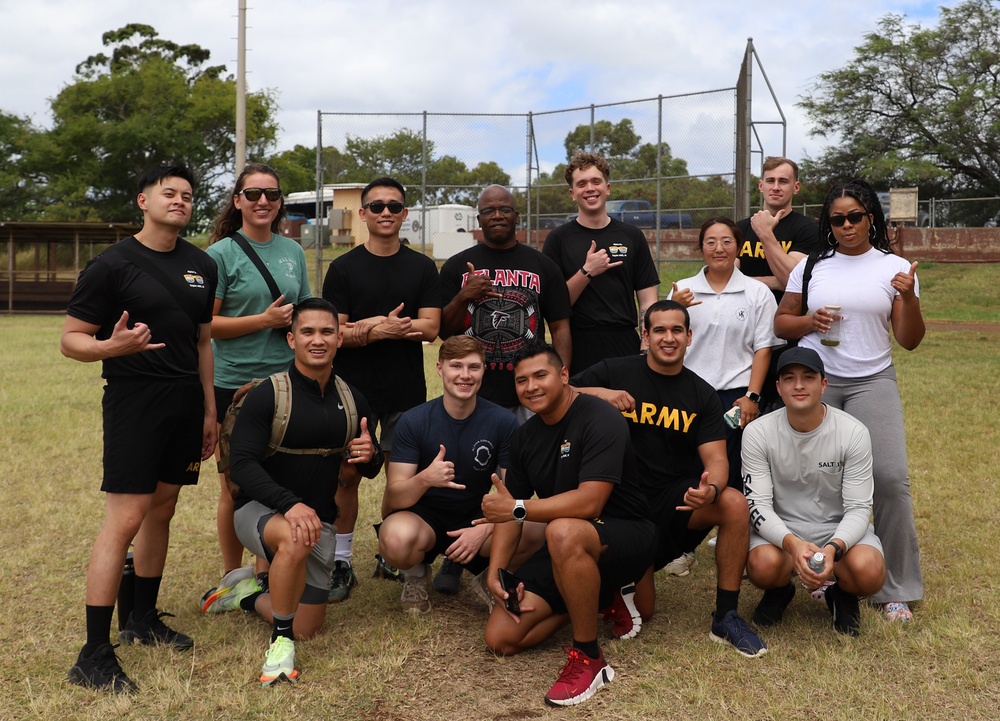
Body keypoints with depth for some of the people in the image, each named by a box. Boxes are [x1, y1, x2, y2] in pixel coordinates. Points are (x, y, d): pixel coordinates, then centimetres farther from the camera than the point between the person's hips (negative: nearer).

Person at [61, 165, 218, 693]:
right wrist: (111, 347, -28)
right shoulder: (112, 265, -7)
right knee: (124, 519, -10)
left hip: (186, 405, 6)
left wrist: (209, 410, 15)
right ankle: (94, 655, -3)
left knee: (162, 510, 13)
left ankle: (143, 618, 28)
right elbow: (70, 339, -7)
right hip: (134, 403, -6)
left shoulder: (201, 266, 11)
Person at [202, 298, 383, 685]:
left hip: (319, 521, 5)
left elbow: (368, 470, 8)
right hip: (260, 510, -5)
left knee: (307, 629, 4)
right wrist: (290, 504, -36)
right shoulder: (267, 395, -14)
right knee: (295, 538, -41)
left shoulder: (351, 399, 1)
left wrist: (370, 456, -17)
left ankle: (249, 595, 33)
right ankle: (280, 642, -20)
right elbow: (242, 464, -22)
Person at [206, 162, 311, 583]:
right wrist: (265, 319, -17)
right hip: (235, 382, -4)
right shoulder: (222, 253, -6)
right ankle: (232, 574, 23)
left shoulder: (293, 251, 9)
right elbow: (206, 324, -11)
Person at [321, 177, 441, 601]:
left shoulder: (422, 268, 6)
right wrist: (381, 330, -21)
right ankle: (341, 562, 13)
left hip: (406, 391, 1)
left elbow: (430, 328, -5)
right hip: (353, 390, -1)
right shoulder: (343, 268, 2)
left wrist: (368, 325, -16)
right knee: (346, 475, 3)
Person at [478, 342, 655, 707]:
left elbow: (589, 502, -29)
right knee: (500, 638, -4)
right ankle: (600, 599, 14)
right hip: (569, 551, 8)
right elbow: (510, 508, 6)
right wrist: (495, 573, -7)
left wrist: (519, 508, -27)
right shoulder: (525, 436, 5)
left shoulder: (600, 420, -18)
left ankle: (589, 660, -22)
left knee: (563, 532, -41)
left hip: (627, 537, -7)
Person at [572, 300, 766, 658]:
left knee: (734, 504, -30)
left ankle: (726, 618, -14)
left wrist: (712, 489, -29)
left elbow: (716, 458, -6)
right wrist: (597, 394, -23)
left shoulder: (702, 394, 3)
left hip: (677, 498, 2)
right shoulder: (614, 372, -2)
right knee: (641, 611, -10)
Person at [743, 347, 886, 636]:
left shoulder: (854, 433, -12)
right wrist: (792, 543, -34)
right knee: (763, 565, -34)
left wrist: (833, 548, -33)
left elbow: (858, 508, -12)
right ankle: (779, 591, 7)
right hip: (781, 527, 0)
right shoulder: (758, 433, -11)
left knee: (868, 571, -32)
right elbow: (758, 505, -14)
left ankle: (843, 595, 8)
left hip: (838, 528, 0)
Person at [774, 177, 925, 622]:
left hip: (872, 382, -1)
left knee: (890, 477, -11)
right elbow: (781, 322, 12)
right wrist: (810, 322, -8)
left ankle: (897, 588, 2)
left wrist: (908, 297, -15)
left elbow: (910, 341, 2)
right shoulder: (811, 267, 7)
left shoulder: (895, 268, 4)